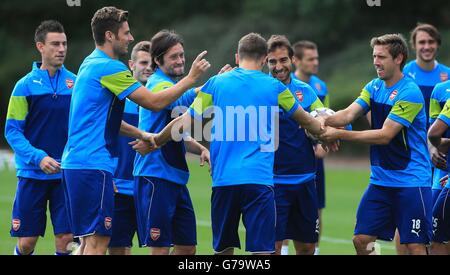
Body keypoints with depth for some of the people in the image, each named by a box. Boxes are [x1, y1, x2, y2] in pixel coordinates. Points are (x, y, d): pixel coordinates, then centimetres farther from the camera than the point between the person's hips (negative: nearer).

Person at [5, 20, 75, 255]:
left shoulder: (74, 83, 4)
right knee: (26, 242, 1)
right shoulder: (26, 85, -2)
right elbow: (12, 130, -4)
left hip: (66, 174, 2)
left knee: (66, 239, -5)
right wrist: (38, 157, -17)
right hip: (32, 174, -2)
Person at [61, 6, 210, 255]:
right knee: (97, 241, -10)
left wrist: (142, 135, 20)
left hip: (74, 162, 10)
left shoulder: (90, 64, 18)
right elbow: (154, 102, -12)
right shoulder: (109, 67, -13)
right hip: (94, 165, -10)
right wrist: (191, 78, -3)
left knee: (90, 240, 13)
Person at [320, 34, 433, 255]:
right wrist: (325, 121, -23)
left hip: (411, 182, -7)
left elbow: (385, 135, -20)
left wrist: (339, 134, -23)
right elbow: (350, 114, -2)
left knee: (415, 246, -7)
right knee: (361, 240, 3)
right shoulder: (374, 87, 9)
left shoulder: (409, 93, -16)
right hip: (380, 179, 7)